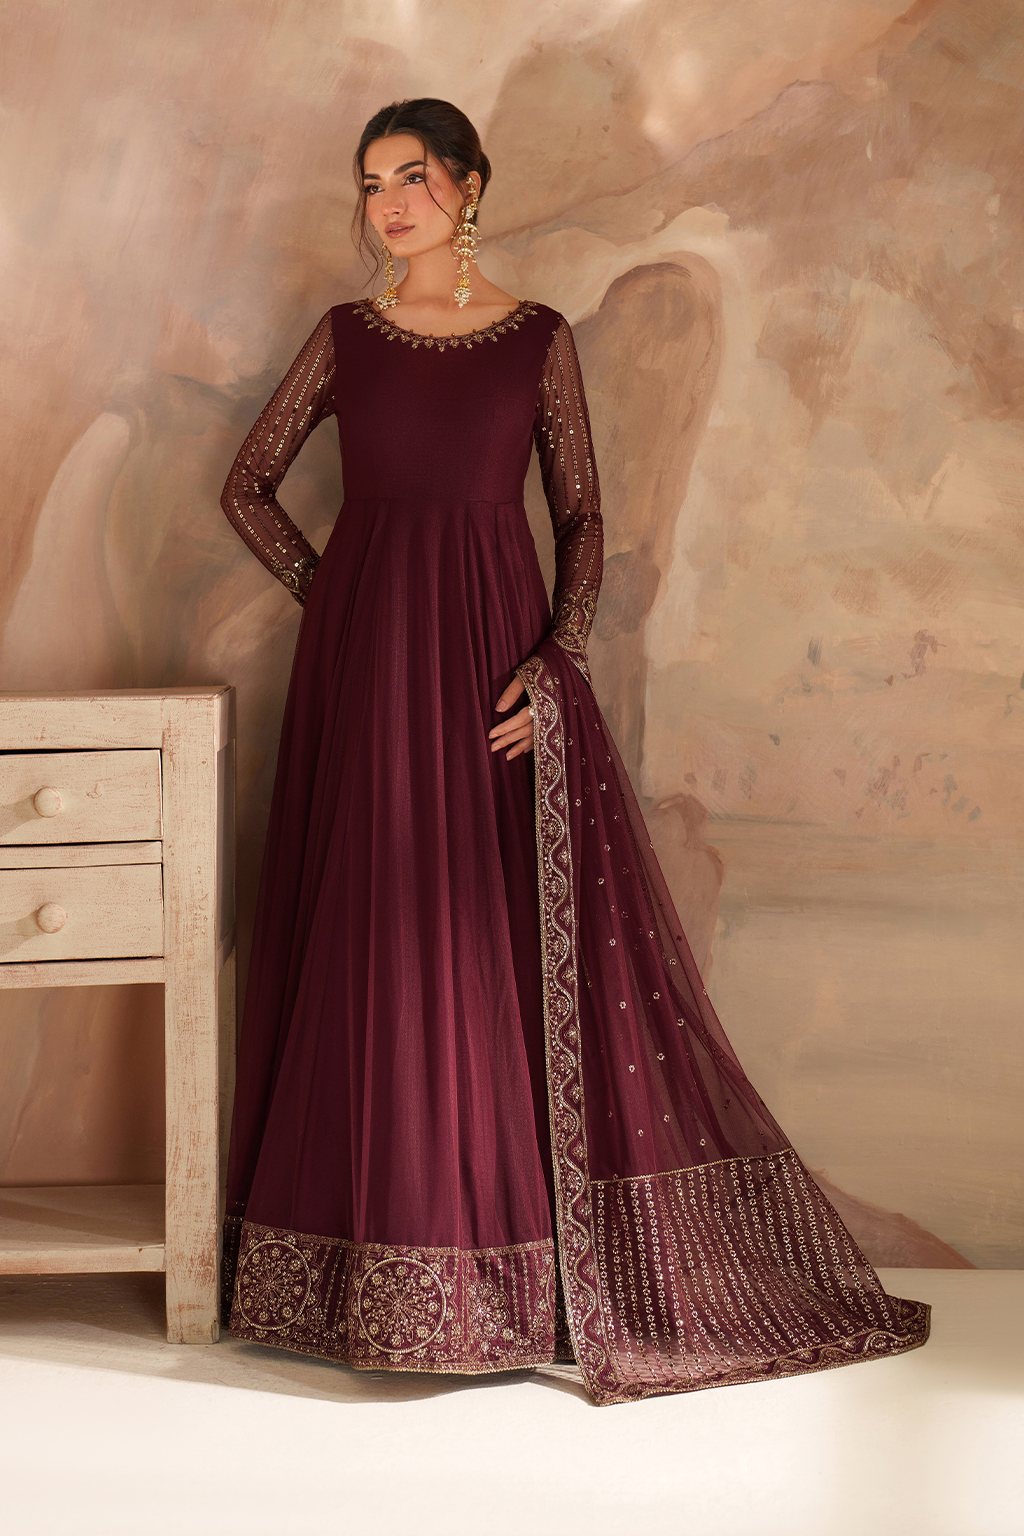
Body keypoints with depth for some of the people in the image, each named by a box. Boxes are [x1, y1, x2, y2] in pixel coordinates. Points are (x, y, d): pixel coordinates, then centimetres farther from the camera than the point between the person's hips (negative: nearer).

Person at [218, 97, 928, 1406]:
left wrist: (553, 662, -10)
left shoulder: (539, 339, 5)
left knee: (536, 939, -3)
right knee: (383, 941, 1)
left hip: (499, 660, -1)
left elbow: (580, 515, 3)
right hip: (368, 665, 1)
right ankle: (392, 1252, 12)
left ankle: (537, 1241, 8)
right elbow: (248, 485, 13)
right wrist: (329, 594, 3)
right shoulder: (345, 339, 8)